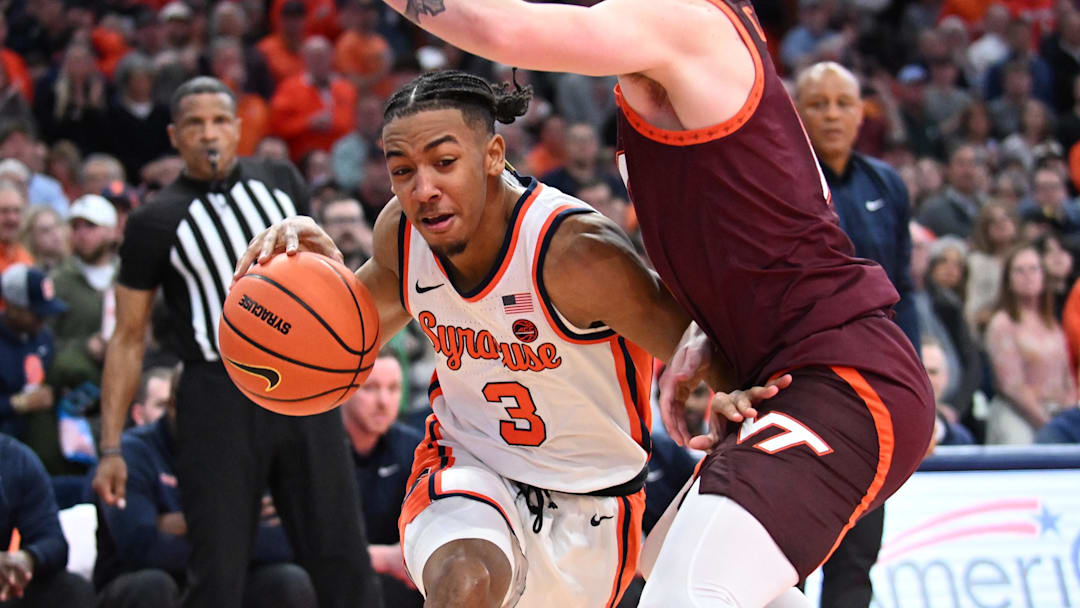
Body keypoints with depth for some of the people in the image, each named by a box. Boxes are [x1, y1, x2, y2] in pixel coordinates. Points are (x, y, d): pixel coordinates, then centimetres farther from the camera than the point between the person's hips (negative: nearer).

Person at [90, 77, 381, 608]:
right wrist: (111, 448, -5)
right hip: (218, 399, -3)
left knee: (342, 557, 4)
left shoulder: (281, 182, 8)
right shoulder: (155, 223, -3)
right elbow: (128, 338, -1)